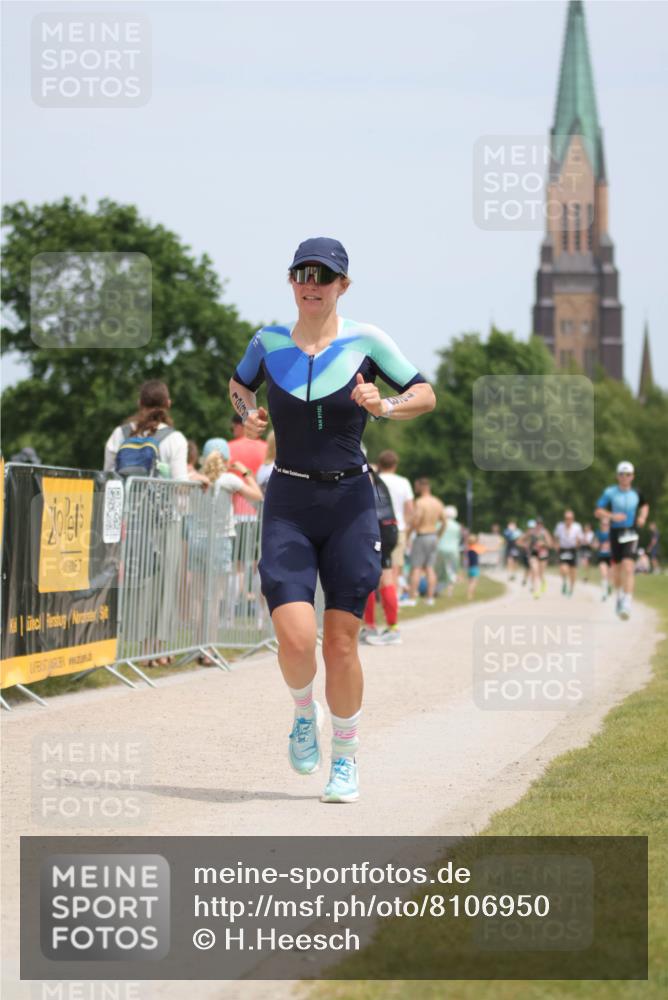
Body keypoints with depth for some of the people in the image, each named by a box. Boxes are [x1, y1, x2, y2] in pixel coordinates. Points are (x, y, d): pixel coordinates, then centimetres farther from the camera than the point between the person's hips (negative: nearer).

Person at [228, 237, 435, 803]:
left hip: (350, 502, -1)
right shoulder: (269, 341, 4)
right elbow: (239, 383, 24)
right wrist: (248, 414, 3)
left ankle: (346, 759, 20)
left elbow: (426, 395, 4)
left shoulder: (365, 341, -2)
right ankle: (304, 711, 18)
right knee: (295, 639, -16)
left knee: (341, 643, 0)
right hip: (289, 505, 1)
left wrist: (385, 407, -16)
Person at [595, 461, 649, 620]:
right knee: (617, 568, 11)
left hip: (631, 534, -1)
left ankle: (627, 603, -22)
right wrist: (612, 516, -20)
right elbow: (598, 512, -3)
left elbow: (644, 505, 25)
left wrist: (642, 517, 5)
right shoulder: (609, 492, -2)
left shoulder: (636, 493, 4)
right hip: (615, 533, 1)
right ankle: (619, 594, 40)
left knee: (628, 567, -17)